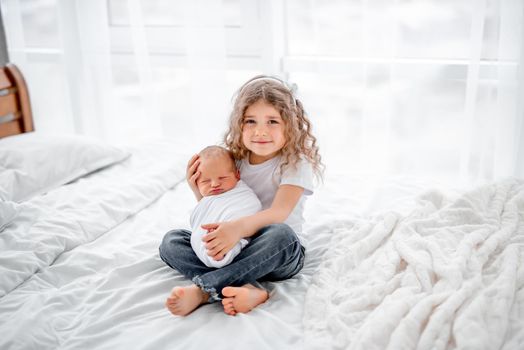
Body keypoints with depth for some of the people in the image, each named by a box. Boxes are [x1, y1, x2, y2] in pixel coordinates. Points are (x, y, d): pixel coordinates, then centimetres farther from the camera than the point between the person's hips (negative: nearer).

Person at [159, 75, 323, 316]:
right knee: (171, 241, -11)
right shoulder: (234, 161, 6)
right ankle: (248, 289, -33)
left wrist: (239, 227, -45)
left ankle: (202, 290, -31)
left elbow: (279, 213, -26)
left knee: (280, 234, -38)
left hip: (280, 253, -5)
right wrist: (199, 191, -7)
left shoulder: (296, 163, -10)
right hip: (232, 249, 5)